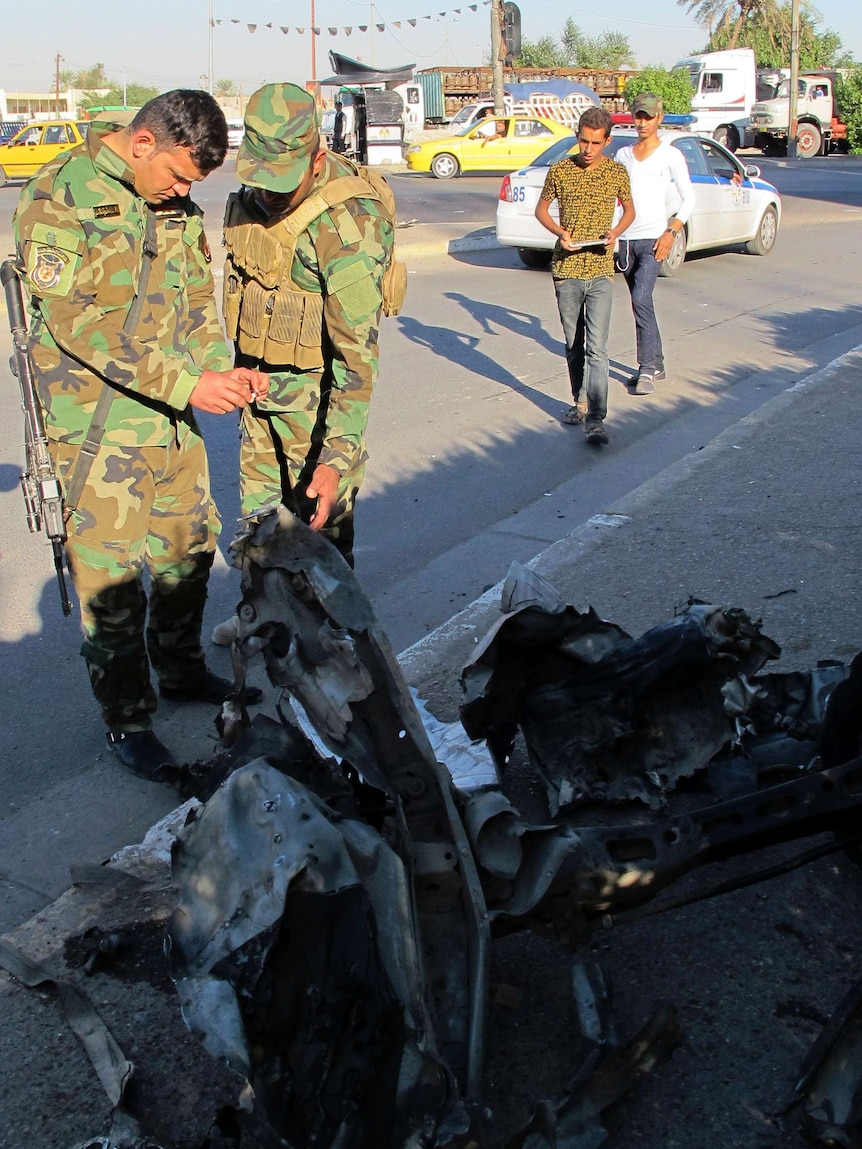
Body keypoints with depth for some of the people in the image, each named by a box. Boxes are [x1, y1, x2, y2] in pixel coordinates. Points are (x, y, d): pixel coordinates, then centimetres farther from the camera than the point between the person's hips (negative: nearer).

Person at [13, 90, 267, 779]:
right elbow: (78, 320, -21)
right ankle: (127, 716, 16)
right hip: (96, 421, -7)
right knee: (110, 571, 1)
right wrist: (185, 383, -26)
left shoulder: (176, 204, 8)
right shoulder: (60, 197, -14)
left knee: (191, 543, 15)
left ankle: (181, 670, 36)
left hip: (171, 416, 7)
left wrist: (222, 368, -5)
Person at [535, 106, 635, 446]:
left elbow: (629, 209, 15)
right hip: (566, 269, 2)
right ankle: (579, 401, 31)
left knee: (597, 348, -11)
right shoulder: (560, 170, 0)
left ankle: (595, 419, -13)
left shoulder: (617, 173, 1)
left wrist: (614, 232, -6)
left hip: (601, 270, -1)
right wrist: (559, 232, -8)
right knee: (573, 345, 12)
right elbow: (541, 208, 12)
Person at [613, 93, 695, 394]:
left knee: (641, 300, -19)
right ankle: (656, 365, 20)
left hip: (653, 238, -5)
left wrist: (671, 232, -11)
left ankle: (647, 367, -14)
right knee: (641, 304, 10)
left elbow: (688, 198, 1)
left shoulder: (671, 155, 1)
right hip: (626, 239, 5)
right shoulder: (623, 155, 13)